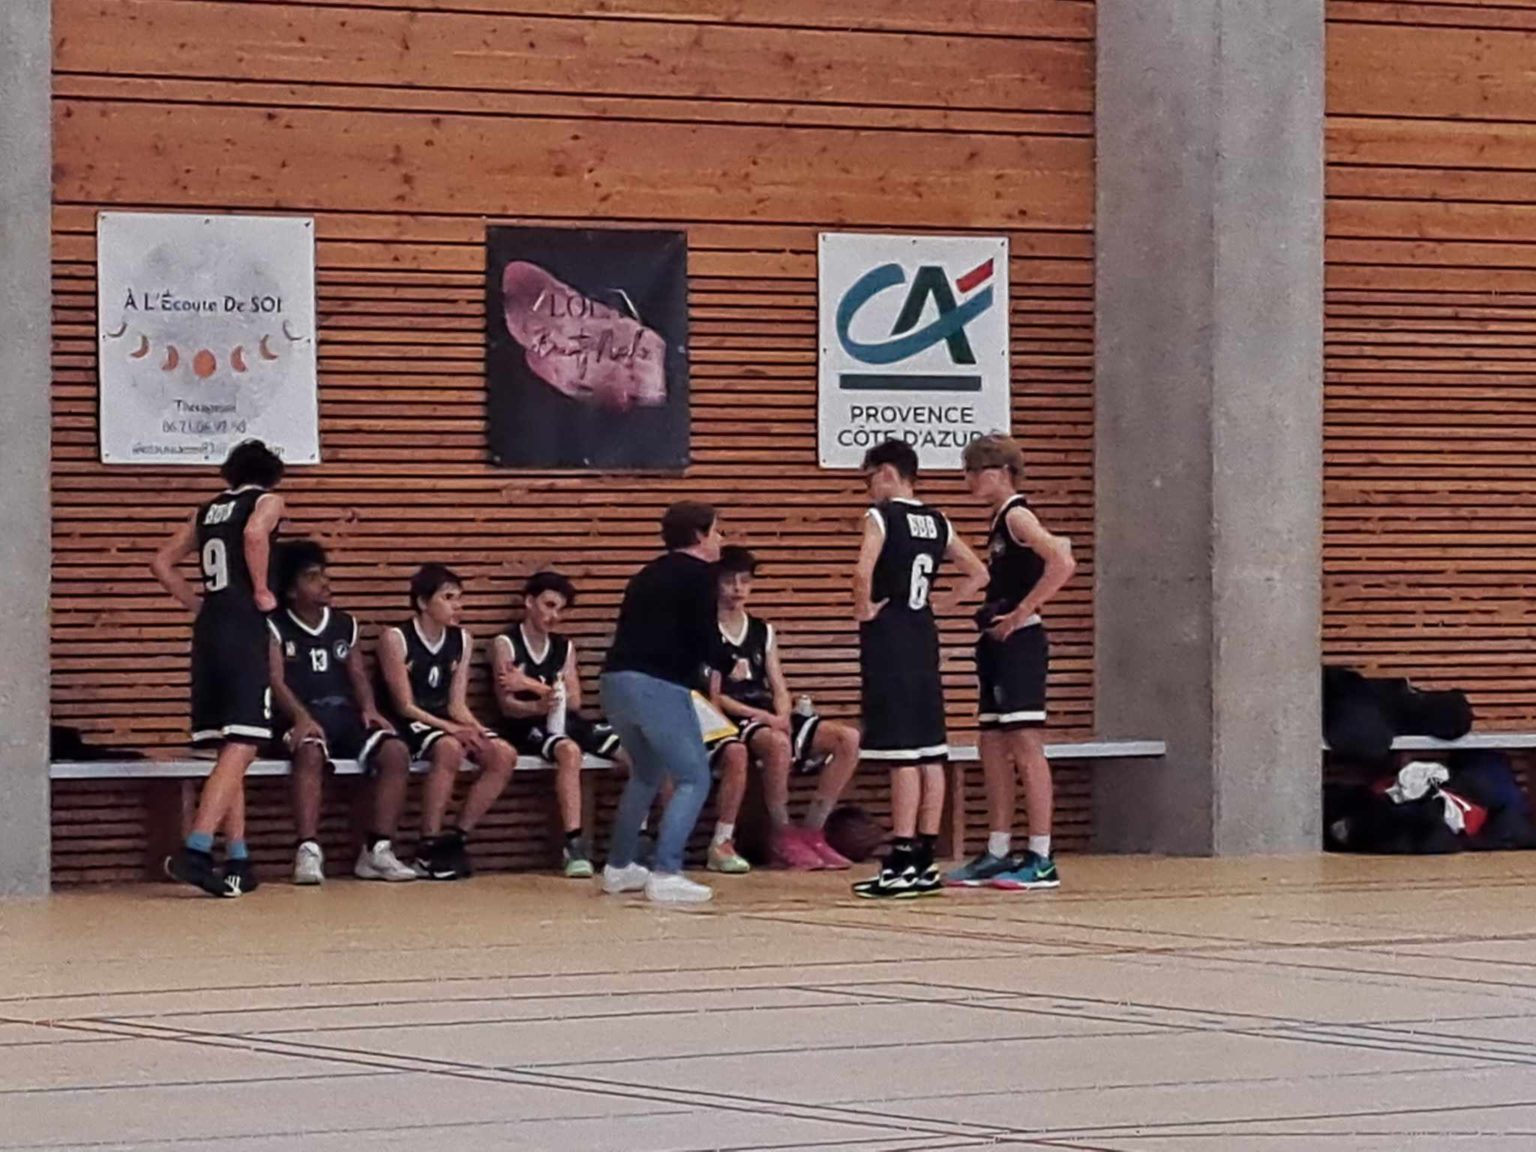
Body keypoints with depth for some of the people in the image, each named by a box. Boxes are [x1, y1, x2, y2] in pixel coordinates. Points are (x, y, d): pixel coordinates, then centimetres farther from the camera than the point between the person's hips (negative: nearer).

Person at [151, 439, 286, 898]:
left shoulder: (208, 511, 21)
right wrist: (262, 591, -8)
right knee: (240, 748, -12)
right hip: (244, 630, -7)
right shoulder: (267, 502, 3)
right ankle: (195, 851, -26)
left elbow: (162, 562, 19)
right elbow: (254, 535, -19)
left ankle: (237, 860, 11)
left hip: (208, 631, 7)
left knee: (230, 749, 12)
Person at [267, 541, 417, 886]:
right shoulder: (275, 628, 6)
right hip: (304, 719, -5)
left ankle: (377, 850, -21)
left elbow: (358, 674, 17)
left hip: (345, 715, 5)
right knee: (310, 752, -40)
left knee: (395, 751, -23)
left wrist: (368, 708, -5)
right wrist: (301, 717, -24)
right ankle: (308, 852, -45)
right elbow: (275, 680, -6)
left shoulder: (345, 625, 22)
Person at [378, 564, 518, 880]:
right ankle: (429, 847, -27)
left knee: (504, 755, -16)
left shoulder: (462, 640, 9)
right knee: (449, 748, -37)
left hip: (446, 721, 7)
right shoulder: (396, 640, -9)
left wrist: (475, 729, -15)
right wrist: (453, 728, -25)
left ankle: (456, 836, -7)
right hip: (408, 725, -7)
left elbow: (457, 704, 7)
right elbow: (405, 706, -14)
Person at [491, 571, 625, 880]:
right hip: (527, 727, -5)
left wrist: (531, 685, -11)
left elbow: (574, 701, 4)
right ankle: (574, 847, -40)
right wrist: (538, 705, -31)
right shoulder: (506, 645, 1)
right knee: (569, 751, -39)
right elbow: (507, 704, -9)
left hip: (566, 722, 5)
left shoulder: (565, 647, 16)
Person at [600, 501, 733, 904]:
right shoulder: (699, 575, -1)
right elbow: (706, 641, -9)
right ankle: (666, 875, -14)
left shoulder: (649, 575, 23)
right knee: (694, 779, -2)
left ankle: (619, 867, 31)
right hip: (659, 687, -8)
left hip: (615, 681, 8)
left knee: (647, 773, 27)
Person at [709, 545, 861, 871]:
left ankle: (811, 832, -11)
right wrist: (760, 716, -19)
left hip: (770, 717, 7)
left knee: (848, 739, -13)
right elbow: (713, 696, -8)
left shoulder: (762, 631, 20)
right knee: (778, 743, -40)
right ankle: (782, 839, -24)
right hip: (732, 720, -7)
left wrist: (782, 716, -9)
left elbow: (779, 688, 14)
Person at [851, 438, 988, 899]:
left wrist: (865, 610, -11)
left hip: (888, 640, -7)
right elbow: (978, 574, 16)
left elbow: (863, 572, -27)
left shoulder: (881, 517, -10)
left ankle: (902, 862, -9)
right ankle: (924, 860, 13)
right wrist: (938, 603, 14)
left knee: (902, 754, -9)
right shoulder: (937, 523, 11)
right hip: (924, 639, 8)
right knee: (929, 752, 8)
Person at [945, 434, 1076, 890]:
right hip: (997, 646, 10)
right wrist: (995, 615, 13)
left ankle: (1042, 860, -10)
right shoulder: (1000, 522, 16)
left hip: (1019, 643, -10)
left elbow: (1062, 563, -25)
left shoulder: (1017, 516, -12)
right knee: (993, 747, 11)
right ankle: (998, 852, 17)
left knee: (1025, 745, -10)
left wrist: (1021, 613, -21)